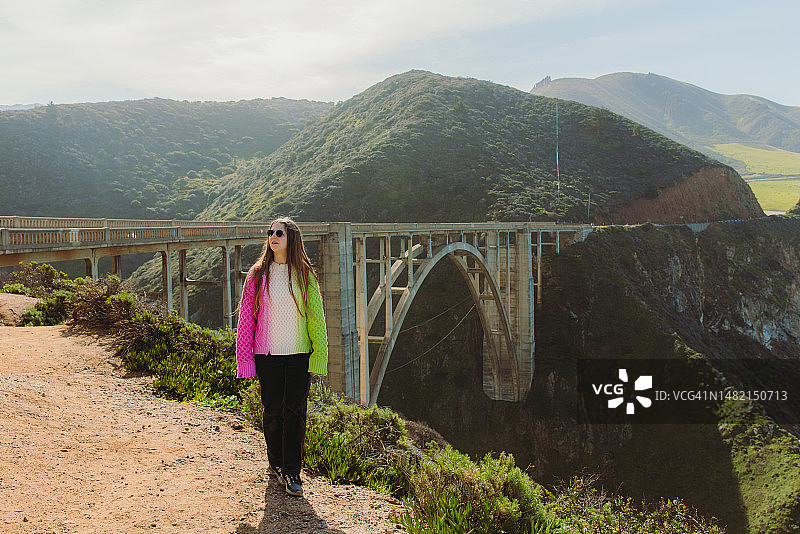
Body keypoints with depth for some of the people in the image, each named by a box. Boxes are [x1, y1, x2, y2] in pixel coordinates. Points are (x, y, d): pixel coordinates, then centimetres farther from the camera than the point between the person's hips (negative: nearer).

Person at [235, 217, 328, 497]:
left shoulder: (305, 275, 3)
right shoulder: (257, 275, 3)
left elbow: (316, 317, 3)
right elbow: (246, 318, 3)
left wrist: (318, 358, -3)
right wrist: (245, 359, -3)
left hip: (299, 355, 0)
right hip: (268, 355, 1)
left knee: (294, 411, -3)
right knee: (273, 411, 6)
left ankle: (292, 472, 5)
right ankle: (276, 463, 26)